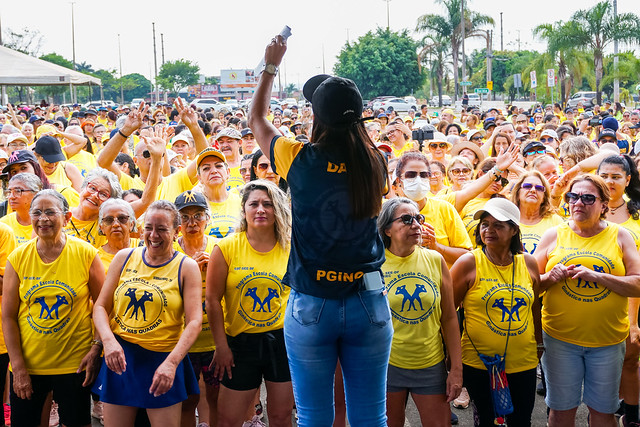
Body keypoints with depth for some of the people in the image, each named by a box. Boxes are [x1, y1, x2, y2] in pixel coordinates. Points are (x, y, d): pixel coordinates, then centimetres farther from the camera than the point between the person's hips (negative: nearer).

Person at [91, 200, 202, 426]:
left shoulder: (186, 267, -2)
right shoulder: (124, 258, 6)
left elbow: (194, 321, -9)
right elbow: (101, 306, 6)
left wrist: (172, 362, -21)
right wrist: (108, 340, -13)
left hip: (163, 360, -2)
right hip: (119, 358, 3)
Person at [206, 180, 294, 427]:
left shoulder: (290, 249, 0)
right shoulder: (226, 248, -5)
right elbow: (213, 300, -3)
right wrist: (221, 346, -4)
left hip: (283, 341, 1)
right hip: (241, 341, -1)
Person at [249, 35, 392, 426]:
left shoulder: (300, 160, -8)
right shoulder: (374, 163, -4)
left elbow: (257, 119, 11)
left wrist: (271, 67, 23)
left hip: (311, 304, -2)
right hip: (368, 302, 3)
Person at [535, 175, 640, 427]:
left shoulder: (619, 236, 1)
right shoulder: (554, 235, 2)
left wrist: (597, 276, -19)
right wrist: (550, 278, -17)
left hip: (607, 340, 0)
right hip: (560, 337, 0)